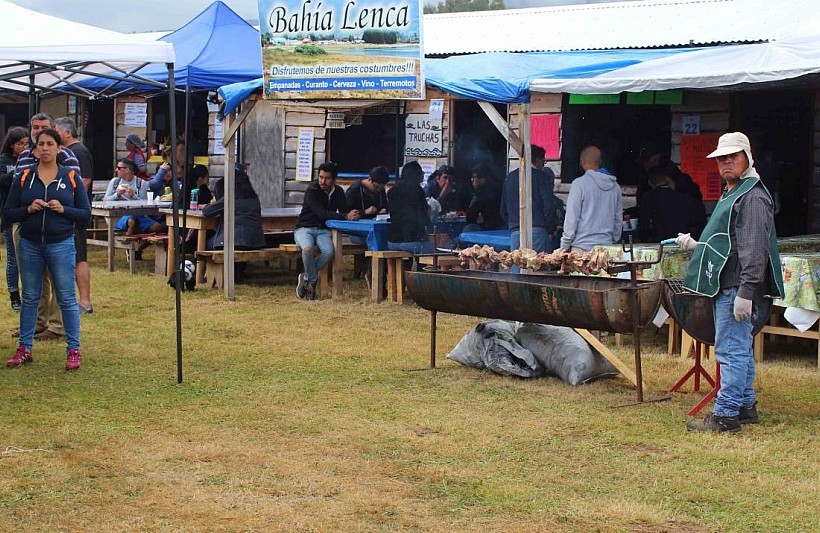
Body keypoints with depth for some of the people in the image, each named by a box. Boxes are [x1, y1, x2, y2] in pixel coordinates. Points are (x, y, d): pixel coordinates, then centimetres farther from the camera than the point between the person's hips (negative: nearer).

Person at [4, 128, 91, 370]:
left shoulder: (71, 177, 2)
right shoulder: (23, 177, 4)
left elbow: (86, 215, 2)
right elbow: (8, 212, 4)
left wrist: (64, 209, -15)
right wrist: (28, 209, -13)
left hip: (61, 245, -2)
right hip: (30, 245, 2)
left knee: (67, 298, 0)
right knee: (30, 298, 10)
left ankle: (73, 350, 6)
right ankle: (24, 349, 19)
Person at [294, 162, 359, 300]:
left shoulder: (338, 192, 5)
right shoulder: (312, 190, -14)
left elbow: (345, 211, -3)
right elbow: (322, 214, -25)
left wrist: (352, 215, -29)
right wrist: (346, 216, -33)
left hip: (323, 230, 4)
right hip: (305, 228, -4)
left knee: (329, 251, -29)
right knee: (308, 248, -37)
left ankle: (307, 278, -8)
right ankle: (313, 280, -12)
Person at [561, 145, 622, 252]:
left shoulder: (579, 183, -7)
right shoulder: (615, 186, 10)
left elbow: (572, 218, -8)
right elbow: (618, 219, 16)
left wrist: (565, 246, -2)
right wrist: (614, 241, 25)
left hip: (582, 247, -5)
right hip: (606, 246, 5)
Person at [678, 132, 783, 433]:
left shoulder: (753, 197, -13)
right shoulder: (731, 194, 21)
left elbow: (754, 249, -20)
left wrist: (746, 291, -25)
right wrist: (696, 245, 20)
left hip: (737, 287, -11)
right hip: (725, 286, 11)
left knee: (731, 350, -9)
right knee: (739, 349, 16)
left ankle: (726, 414, -8)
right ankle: (746, 405, 24)